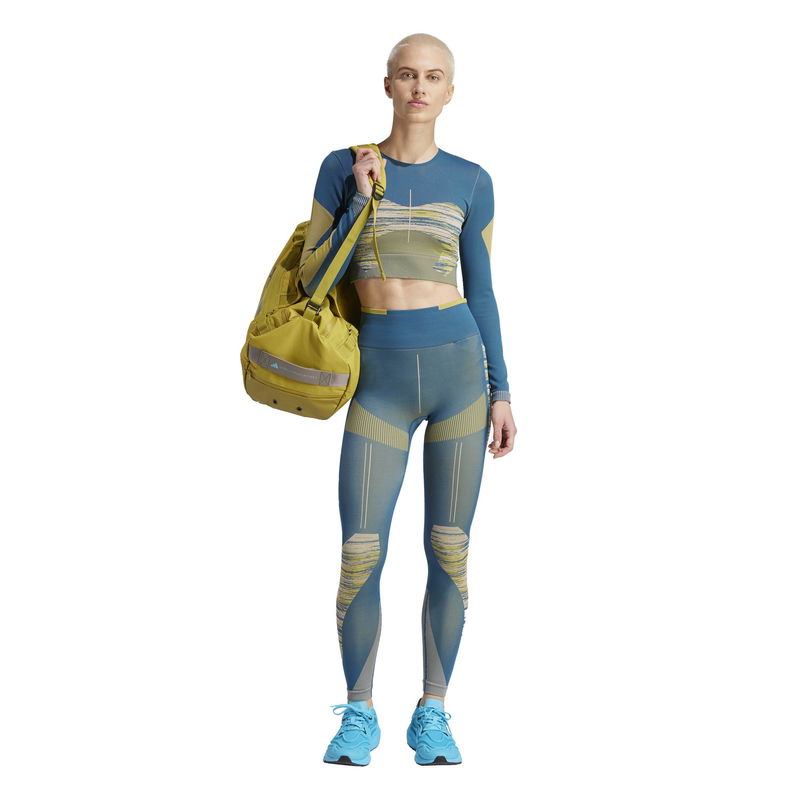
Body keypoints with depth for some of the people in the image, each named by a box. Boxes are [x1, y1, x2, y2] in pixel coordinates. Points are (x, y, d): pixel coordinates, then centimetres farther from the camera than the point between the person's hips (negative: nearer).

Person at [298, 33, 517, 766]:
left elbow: (481, 291, 9)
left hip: (459, 368, 1)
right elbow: (312, 281, -1)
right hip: (382, 384, -1)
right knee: (361, 557, -6)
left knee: (449, 550, 2)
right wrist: (359, 202, -11)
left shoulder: (471, 181, 5)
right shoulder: (343, 168, 3)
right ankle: (359, 716, 11)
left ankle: (433, 715, 14)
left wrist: (501, 392, 3)